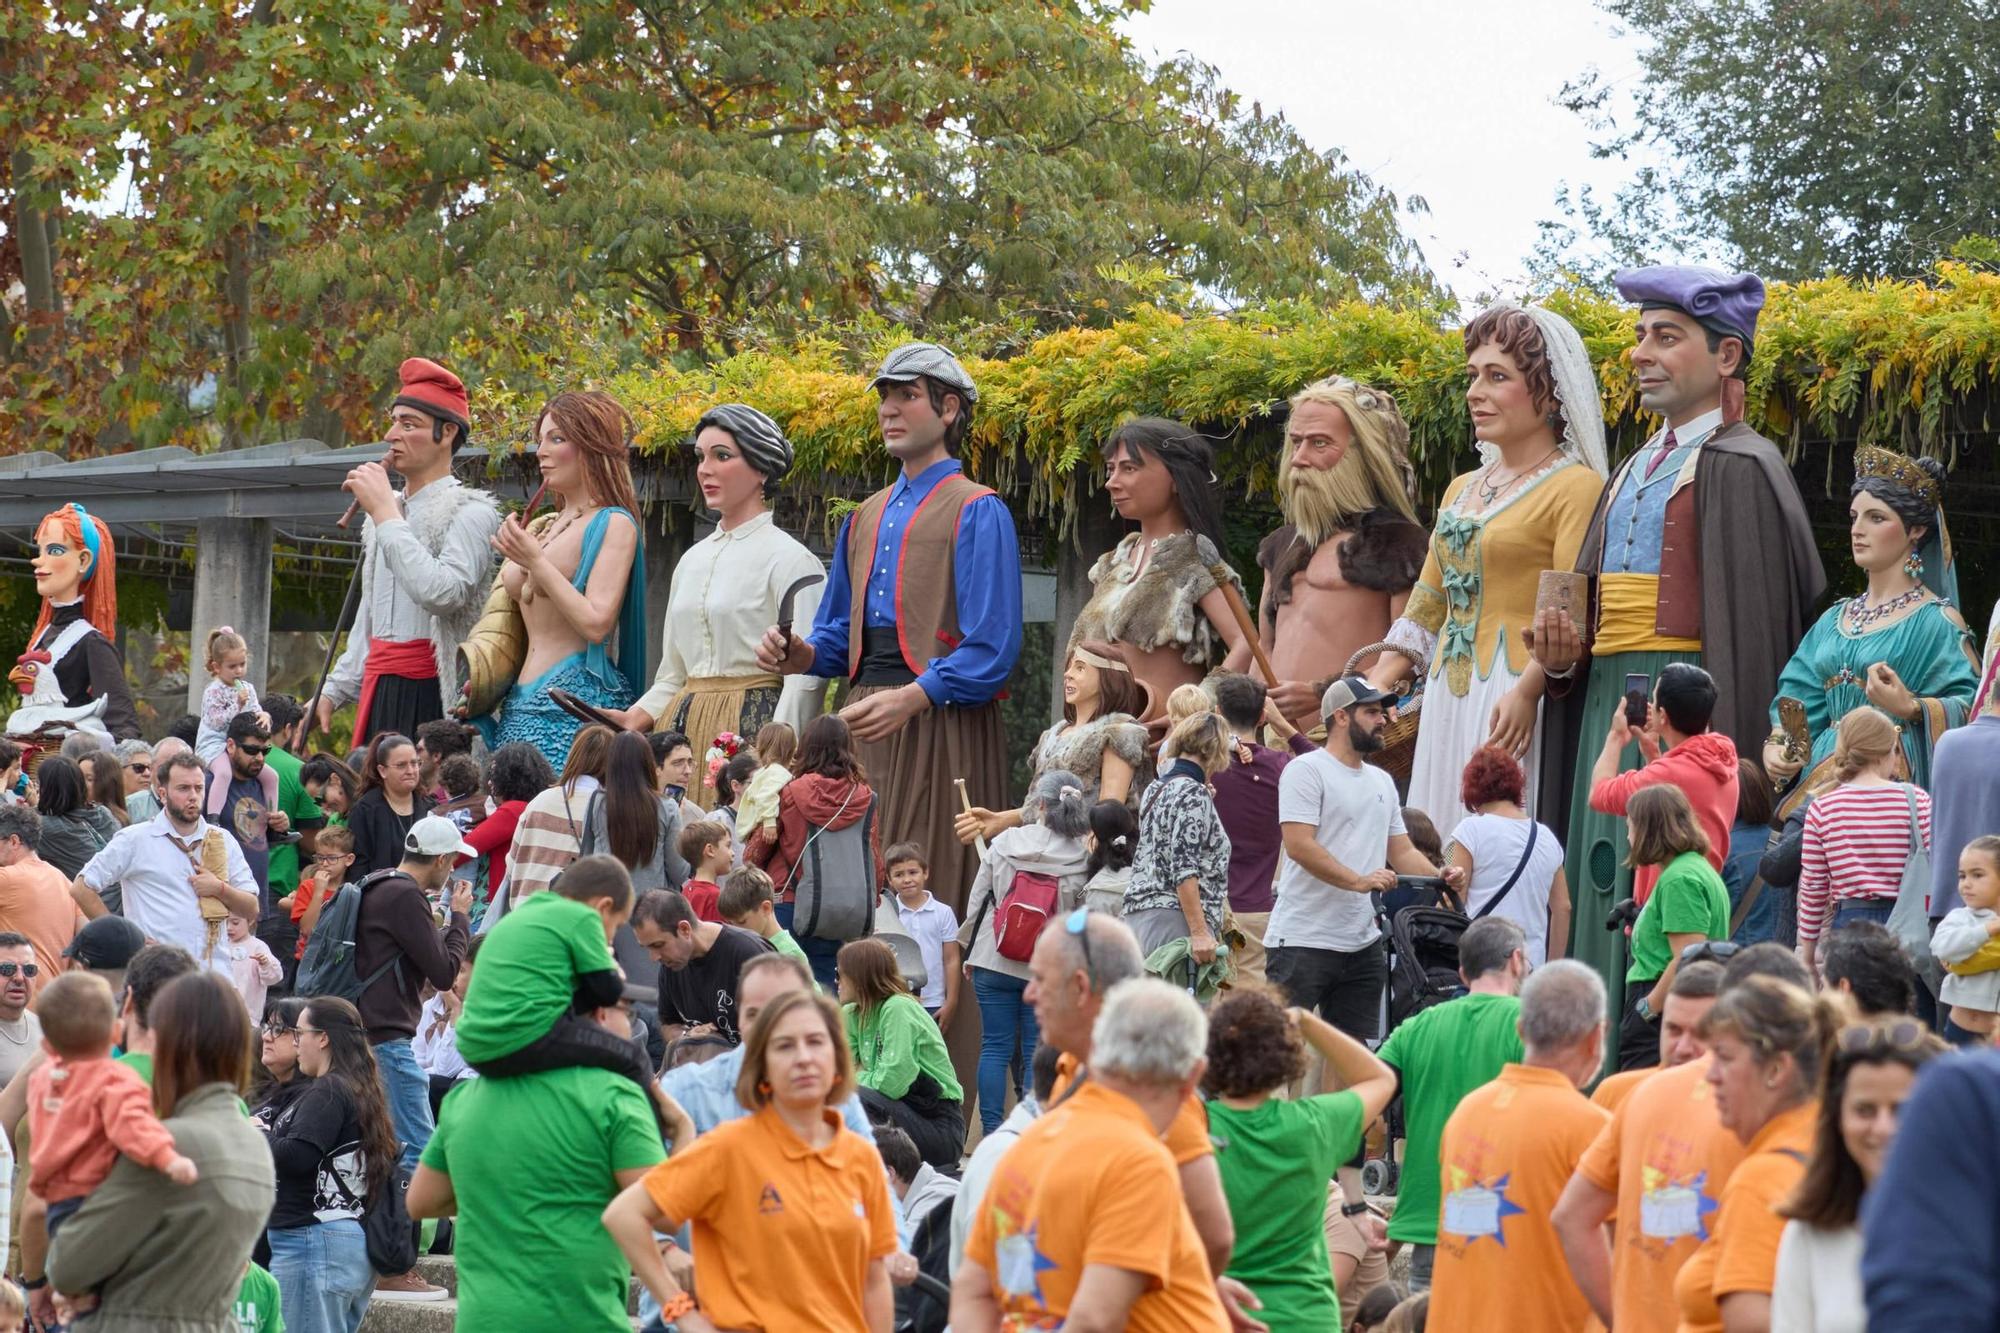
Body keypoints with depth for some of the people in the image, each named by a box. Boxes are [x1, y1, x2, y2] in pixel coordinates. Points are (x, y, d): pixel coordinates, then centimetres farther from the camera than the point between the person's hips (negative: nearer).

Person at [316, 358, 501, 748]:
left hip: (432, 696, -8)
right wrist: (335, 688, 21)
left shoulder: (469, 513, -7)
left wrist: (386, 514, -18)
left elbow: (442, 593, -25)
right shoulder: (387, 511, 18)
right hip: (380, 692, 8)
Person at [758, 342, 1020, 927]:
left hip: (939, 722, -7)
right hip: (865, 723, 7)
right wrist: (800, 655, 3)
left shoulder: (976, 512, -2)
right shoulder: (865, 519, 22)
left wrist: (910, 698, -23)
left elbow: (992, 649, -12)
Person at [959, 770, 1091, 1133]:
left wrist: (969, 950, 15)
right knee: (1037, 1052, 5)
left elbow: (976, 899, 4)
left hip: (995, 962, 1)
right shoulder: (1081, 859, -8)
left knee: (995, 1047, 6)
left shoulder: (1004, 843, -3)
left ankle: (991, 1131, 5)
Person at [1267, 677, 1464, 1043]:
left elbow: (1401, 851, 20)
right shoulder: (1306, 771, -7)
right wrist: (1358, 881, -26)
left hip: (1363, 944, 8)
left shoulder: (1382, 782, 19)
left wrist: (1438, 875, 0)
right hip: (1303, 942, -8)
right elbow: (1299, 846, -18)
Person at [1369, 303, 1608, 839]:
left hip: (1515, 702, -8)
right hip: (1447, 702, 8)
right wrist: (1373, 689, 10)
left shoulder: (1575, 487, -4)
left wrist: (1526, 692, -26)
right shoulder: (1461, 490, 20)